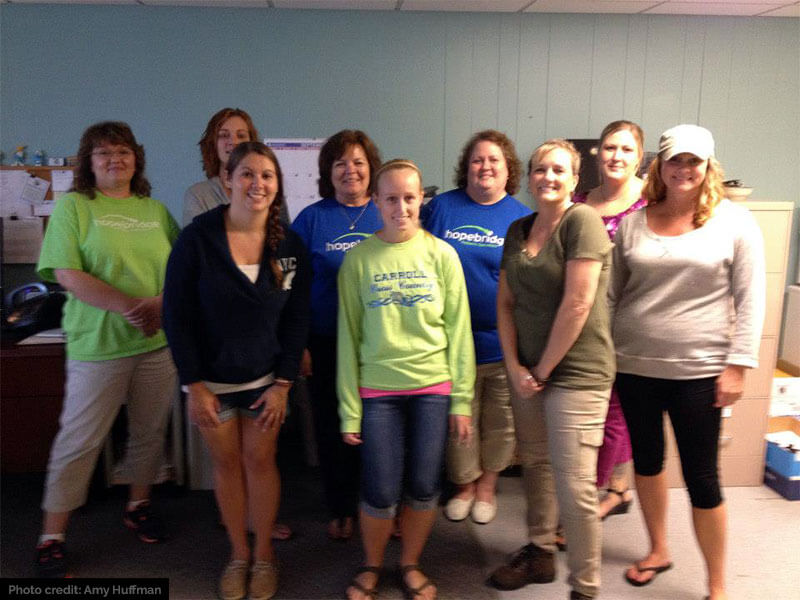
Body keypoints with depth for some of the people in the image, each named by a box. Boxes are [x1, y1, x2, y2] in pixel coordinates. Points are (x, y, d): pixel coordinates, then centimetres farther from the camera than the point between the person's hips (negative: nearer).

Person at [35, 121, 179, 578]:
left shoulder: (156, 210, 10)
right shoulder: (73, 206, -1)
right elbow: (68, 274, -10)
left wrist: (161, 303, -12)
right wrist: (129, 306, -18)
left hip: (158, 340, 4)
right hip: (99, 345, -4)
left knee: (151, 431, 14)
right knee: (80, 441, 3)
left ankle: (140, 506, 36)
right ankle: (52, 537, 17)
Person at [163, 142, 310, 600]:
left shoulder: (290, 245, -6)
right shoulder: (197, 238, -12)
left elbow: (296, 320, -2)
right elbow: (178, 315, -10)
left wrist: (283, 383, -6)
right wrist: (194, 385, -11)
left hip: (265, 377, 1)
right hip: (211, 376, -1)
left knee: (260, 460, 7)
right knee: (227, 462, 10)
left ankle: (264, 554, 27)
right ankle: (238, 554, 29)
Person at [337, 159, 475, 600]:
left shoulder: (441, 254, 0)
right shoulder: (358, 258, -1)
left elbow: (459, 329, 2)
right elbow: (349, 336, 0)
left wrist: (462, 399, -1)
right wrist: (349, 408, -2)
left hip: (432, 387, 1)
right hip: (377, 390, 0)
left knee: (424, 489, 7)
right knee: (380, 493, 2)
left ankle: (410, 565, 33)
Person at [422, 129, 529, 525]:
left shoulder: (522, 217, 2)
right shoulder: (441, 207, 2)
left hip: (504, 340, 0)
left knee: (500, 424, 12)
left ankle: (486, 485, 35)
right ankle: (464, 485, 34)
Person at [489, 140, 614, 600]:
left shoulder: (582, 220, -11)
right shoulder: (518, 230, 10)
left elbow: (577, 305, -17)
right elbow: (505, 303, 9)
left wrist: (542, 370, -11)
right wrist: (516, 367, -2)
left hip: (576, 373, -6)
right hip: (527, 372, 7)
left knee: (574, 486, -3)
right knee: (534, 464, 17)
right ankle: (541, 553, 37)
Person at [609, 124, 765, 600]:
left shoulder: (734, 221, -3)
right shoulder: (633, 222, 4)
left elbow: (750, 299, -4)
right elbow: (611, 292, 9)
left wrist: (738, 364, -9)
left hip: (698, 370, -3)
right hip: (634, 365, 3)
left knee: (702, 478, 3)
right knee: (647, 460, 16)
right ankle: (658, 551, 38)